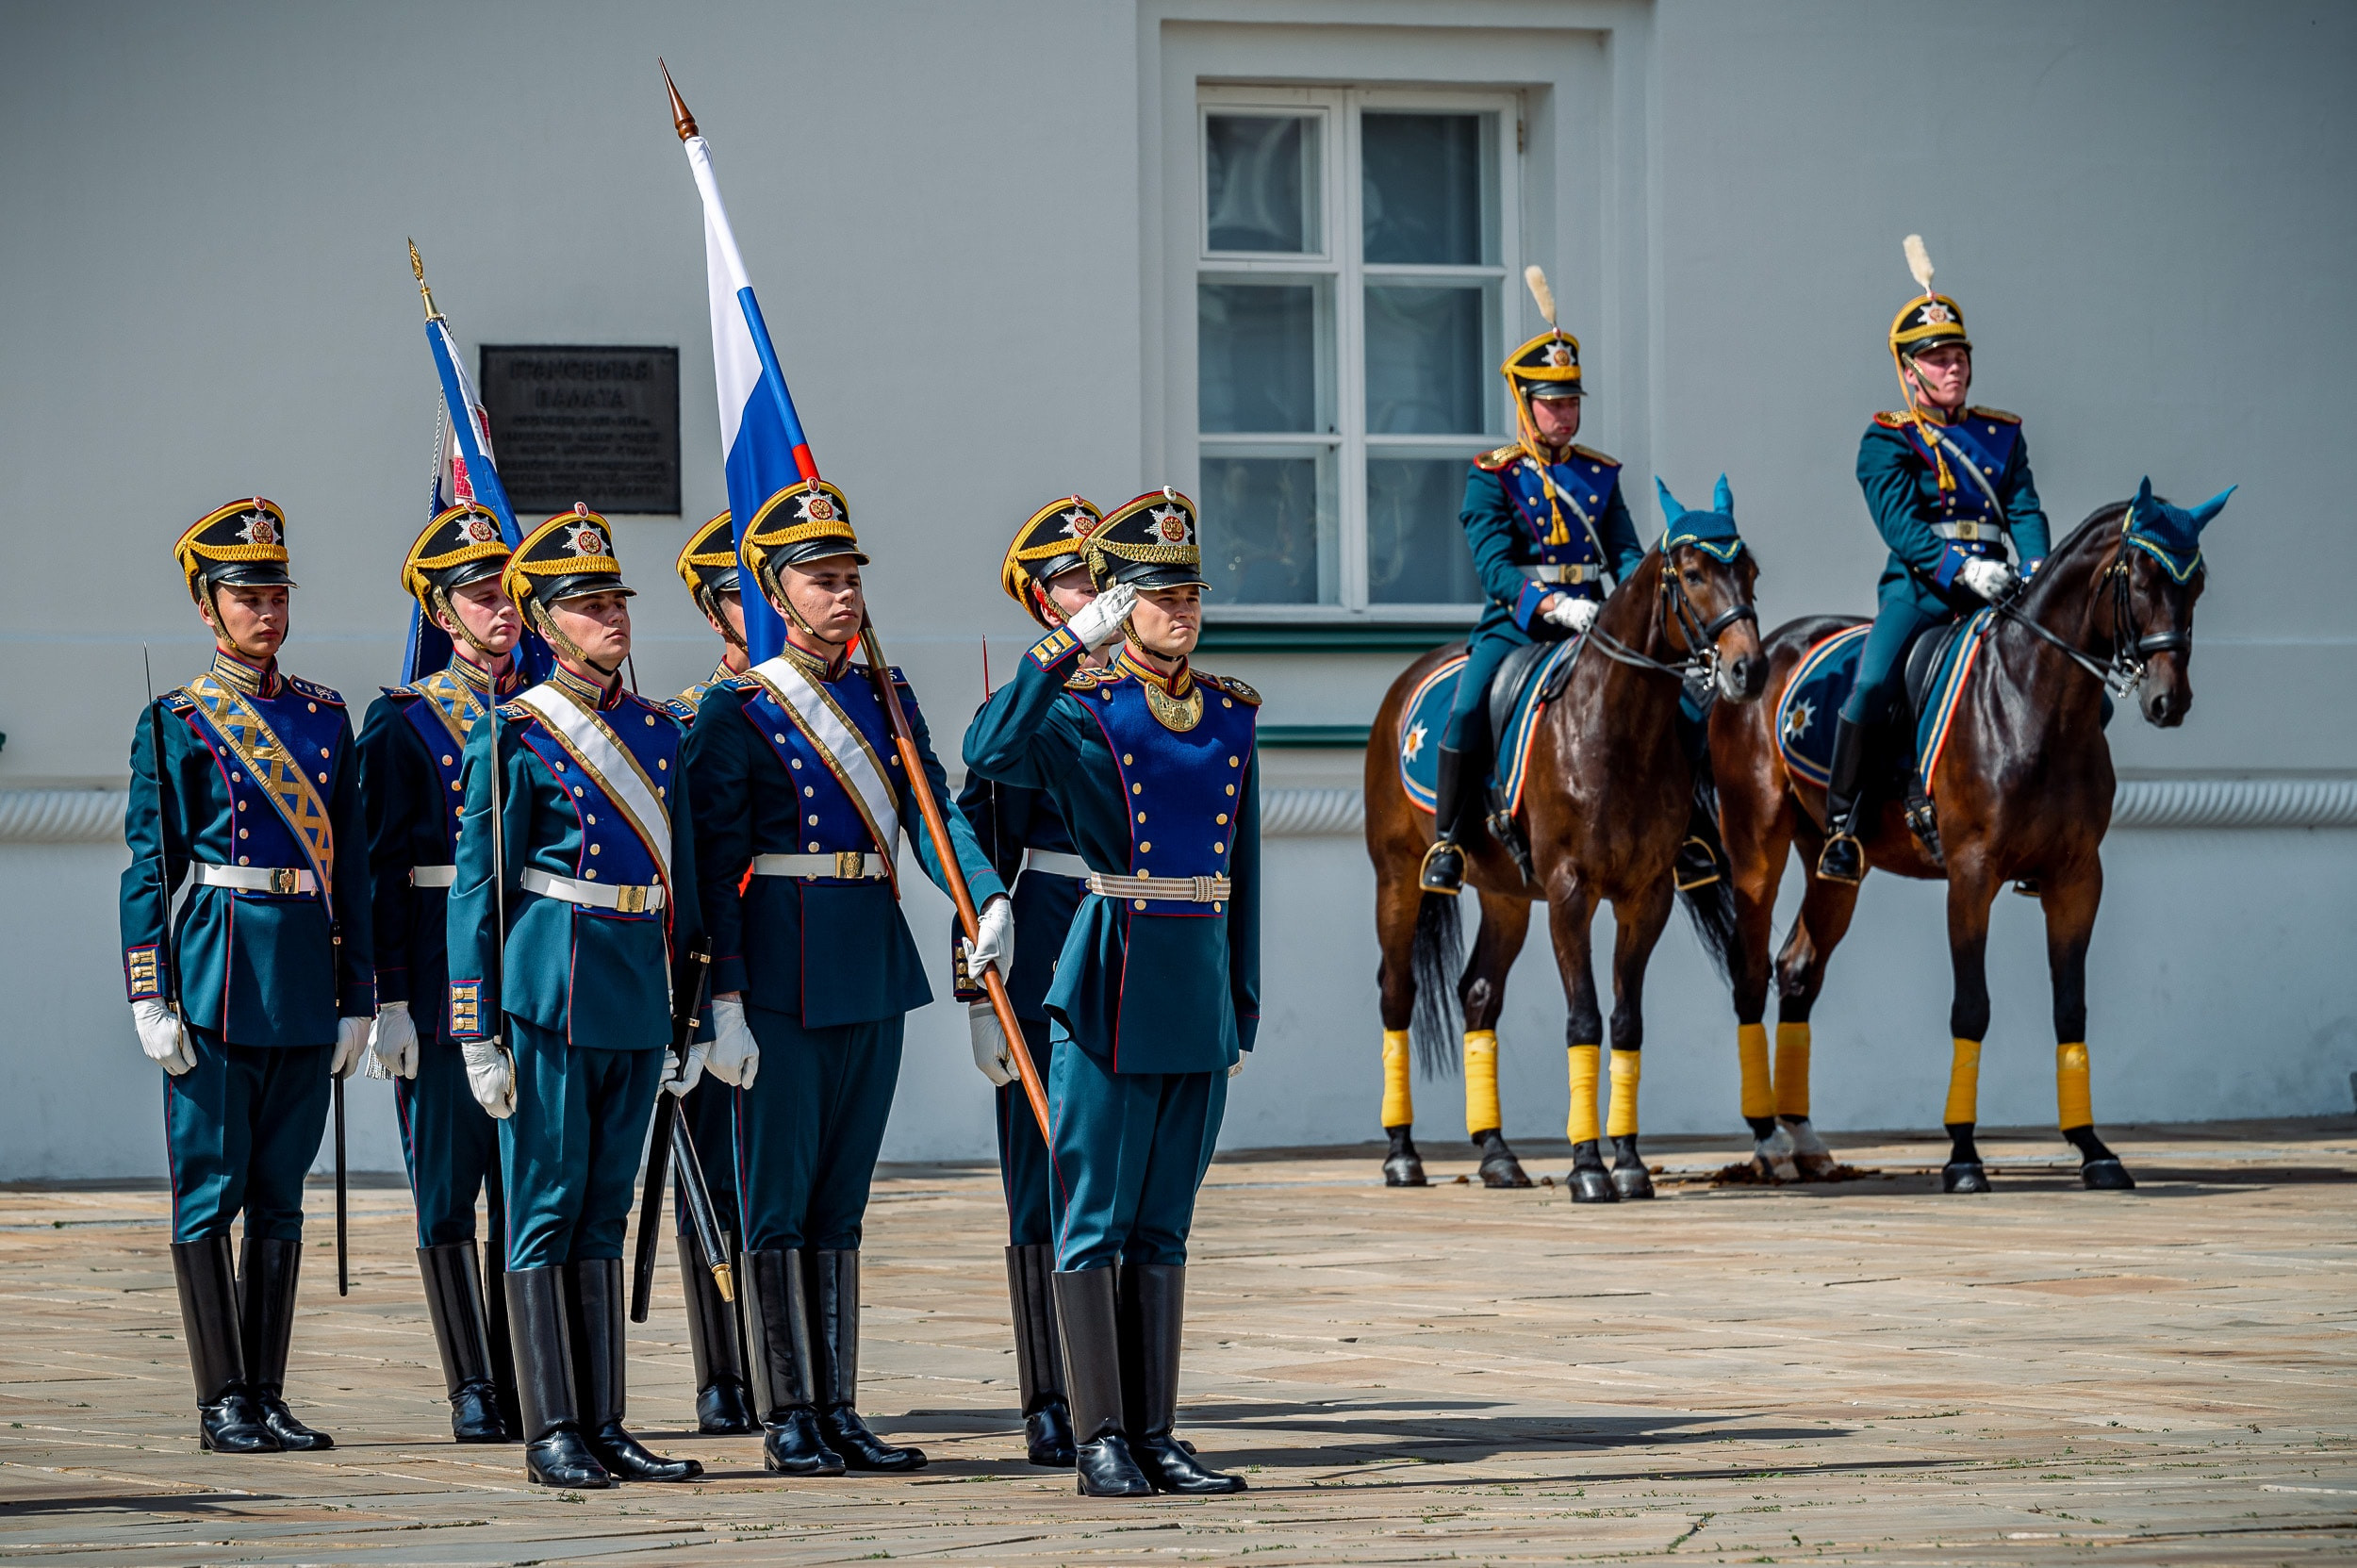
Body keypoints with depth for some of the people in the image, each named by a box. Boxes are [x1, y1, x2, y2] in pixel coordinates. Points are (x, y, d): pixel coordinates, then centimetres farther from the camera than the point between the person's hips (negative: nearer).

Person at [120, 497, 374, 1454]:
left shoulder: (324, 717, 12)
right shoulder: (176, 724, 0)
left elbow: (351, 868, 13)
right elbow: (147, 871, -3)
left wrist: (357, 997, 9)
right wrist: (152, 999, -10)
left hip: (306, 979, 4)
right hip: (216, 969, -4)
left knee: (280, 1195, 7)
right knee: (209, 1191, -2)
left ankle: (268, 1396, 11)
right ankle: (223, 1402, 1)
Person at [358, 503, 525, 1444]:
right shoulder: (404, 723, 0)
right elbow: (385, 868, -4)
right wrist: (391, 1002, -10)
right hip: (445, 974, -4)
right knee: (448, 1183, -1)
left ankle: (522, 1380, 11)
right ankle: (472, 1391, 2)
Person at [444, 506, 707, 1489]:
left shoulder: (658, 732, 13)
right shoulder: (515, 737, -5)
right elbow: (476, 892, -5)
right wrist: (478, 1035, -9)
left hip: (638, 1000, 6)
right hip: (551, 992, -6)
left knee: (605, 1212, 9)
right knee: (546, 1211, -3)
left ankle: (603, 1425, 12)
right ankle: (551, 1433, -1)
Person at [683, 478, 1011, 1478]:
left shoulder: (886, 697, 12)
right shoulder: (738, 712, -6)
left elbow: (933, 813, 3)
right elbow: (715, 868, -8)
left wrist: (987, 899, -16)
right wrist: (726, 1002, -14)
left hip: (876, 968, 6)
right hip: (783, 973, -6)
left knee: (840, 1199, 10)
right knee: (778, 1198, -2)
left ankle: (839, 1412, 13)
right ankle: (786, 1420, 2)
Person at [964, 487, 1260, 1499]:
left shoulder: (1230, 715, 12)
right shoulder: (1081, 711, -4)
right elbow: (990, 752, -26)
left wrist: (1242, 1002, 14)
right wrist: (1071, 646, -31)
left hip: (1200, 989, 5)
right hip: (1109, 987, -5)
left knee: (1163, 1226, 9)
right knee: (1095, 1222, -2)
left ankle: (1155, 1435, 12)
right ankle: (1101, 1442, 0)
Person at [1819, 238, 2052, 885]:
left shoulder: (2002, 433, 18)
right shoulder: (1887, 440, 3)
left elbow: (2024, 508, 9)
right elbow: (1899, 523, -10)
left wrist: (2036, 569, -11)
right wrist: (1962, 568, -24)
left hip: (1992, 588, 4)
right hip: (1918, 585, -4)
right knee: (1872, 683, -29)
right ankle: (1842, 823, -18)